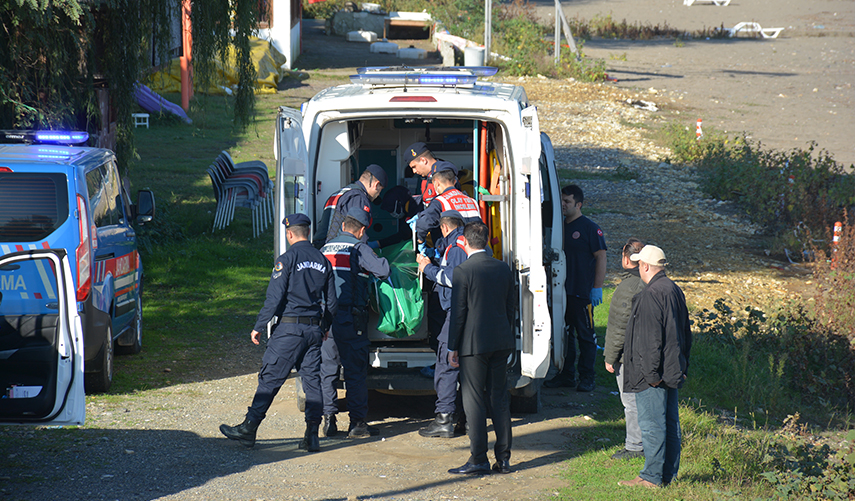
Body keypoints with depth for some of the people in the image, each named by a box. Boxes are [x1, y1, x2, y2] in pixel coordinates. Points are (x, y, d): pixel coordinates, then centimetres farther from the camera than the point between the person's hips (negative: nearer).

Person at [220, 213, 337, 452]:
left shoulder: (287, 259, -8)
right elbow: (332, 302, 15)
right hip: (314, 329, 6)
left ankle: (249, 429, 2)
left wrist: (258, 327, -4)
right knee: (312, 380, 6)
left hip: (290, 328, -5)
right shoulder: (322, 261, 10)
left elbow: (274, 298, -12)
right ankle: (312, 435, 1)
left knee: (269, 379, -2)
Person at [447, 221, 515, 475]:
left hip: (474, 344, -6)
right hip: (501, 342, 6)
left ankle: (478, 459, -1)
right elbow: (510, 306, 12)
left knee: (474, 400, 0)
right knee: (499, 398, 11)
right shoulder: (503, 268, 6)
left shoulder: (463, 271, -12)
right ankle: (503, 458, 11)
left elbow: (458, 312, -11)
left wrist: (453, 347, -4)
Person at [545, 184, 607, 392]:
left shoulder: (590, 228, -7)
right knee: (564, 334, 11)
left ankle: (587, 378, 5)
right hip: (561, 290, 6)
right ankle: (566, 375, 19)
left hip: (582, 292, -6)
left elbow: (601, 258, -7)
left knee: (585, 336, 0)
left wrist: (597, 288, -13)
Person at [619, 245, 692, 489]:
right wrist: (682, 366, 23)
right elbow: (686, 332, 20)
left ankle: (652, 477, -3)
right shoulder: (674, 290, 12)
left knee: (651, 424, -5)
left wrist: (651, 373, -20)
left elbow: (650, 339, -22)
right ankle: (669, 474, 18)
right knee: (670, 422, 12)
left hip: (653, 375, -10)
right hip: (673, 372, 10)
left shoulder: (650, 296, -19)